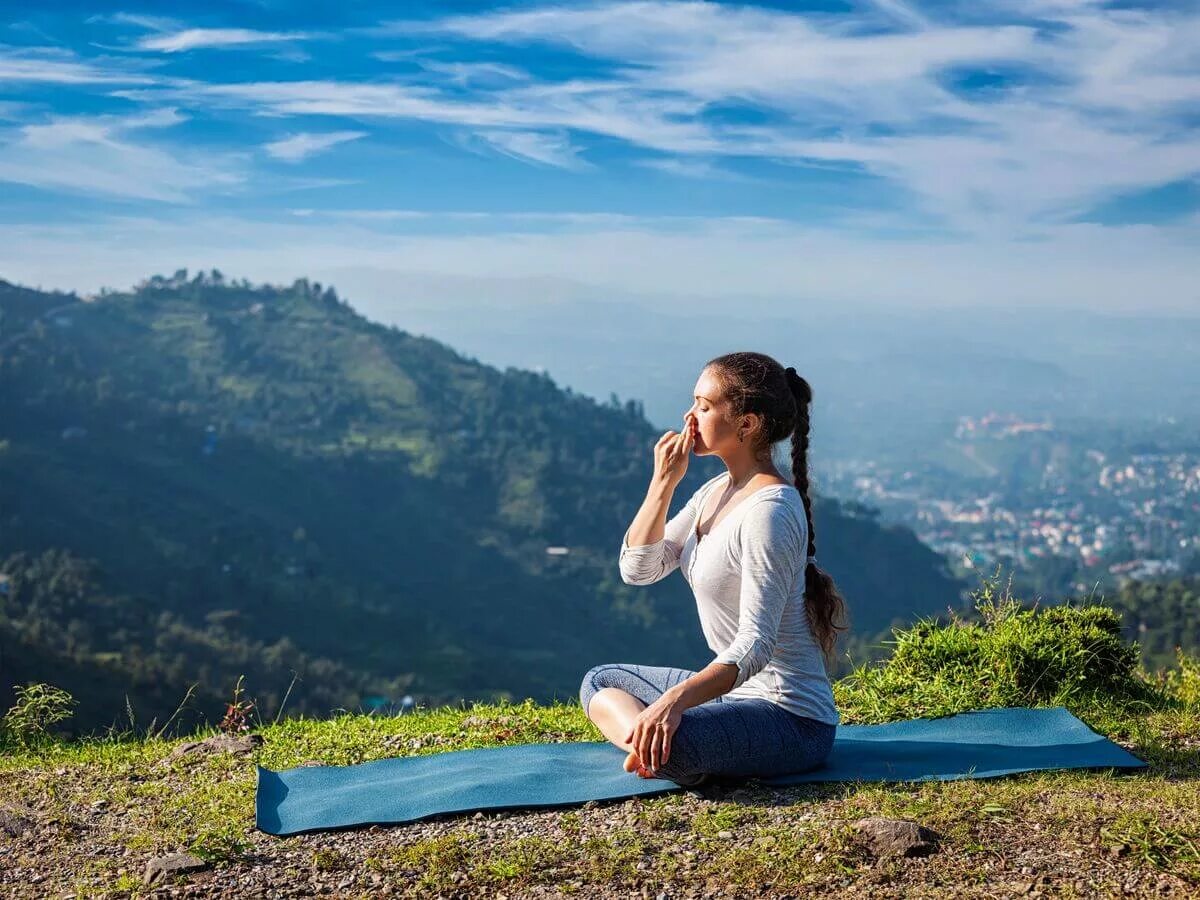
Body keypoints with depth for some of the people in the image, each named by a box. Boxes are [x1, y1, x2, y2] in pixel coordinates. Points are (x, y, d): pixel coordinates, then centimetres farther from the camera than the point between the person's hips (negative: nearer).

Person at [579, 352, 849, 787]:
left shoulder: (769, 510, -21)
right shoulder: (716, 491, 8)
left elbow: (756, 644, -27)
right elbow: (638, 569, 8)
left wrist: (676, 699, -39)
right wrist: (663, 481, -3)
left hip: (792, 718, -10)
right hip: (736, 690, 10)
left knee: (668, 740, -38)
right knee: (599, 681, 17)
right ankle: (653, 746, -9)